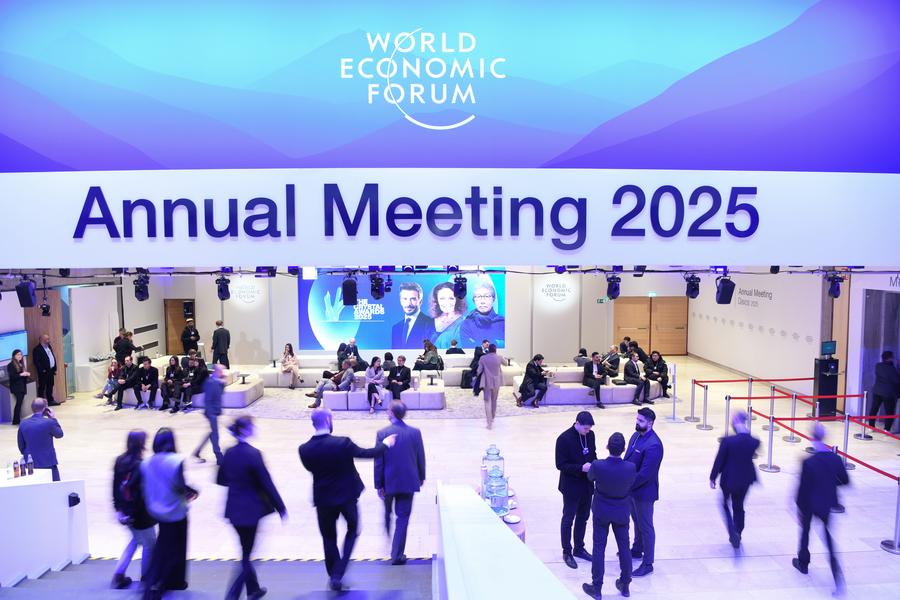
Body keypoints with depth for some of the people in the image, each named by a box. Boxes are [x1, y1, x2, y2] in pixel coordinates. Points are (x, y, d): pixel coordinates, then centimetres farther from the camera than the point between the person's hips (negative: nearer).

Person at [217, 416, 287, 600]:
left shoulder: (229, 453, -1)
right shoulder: (253, 454, -21)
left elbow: (220, 479, 11)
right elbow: (267, 483, -16)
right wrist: (281, 508, -6)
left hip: (234, 509, 7)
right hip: (251, 510, -7)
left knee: (245, 551, 21)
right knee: (246, 555, 6)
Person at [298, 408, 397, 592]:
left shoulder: (304, 449, -14)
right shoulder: (342, 443, -22)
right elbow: (367, 453, -8)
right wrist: (386, 444, 9)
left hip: (323, 499, 2)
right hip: (347, 496, -2)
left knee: (329, 538, 19)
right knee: (352, 529, 21)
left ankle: (333, 577, 29)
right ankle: (338, 574, 12)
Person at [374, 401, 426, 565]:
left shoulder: (382, 433, -11)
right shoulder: (415, 433, -7)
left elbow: (378, 461, -9)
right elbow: (421, 458, 0)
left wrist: (378, 485, -1)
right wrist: (421, 477, 16)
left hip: (389, 481, 0)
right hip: (408, 482, 1)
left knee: (387, 511, 26)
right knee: (403, 517, 8)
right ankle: (397, 555, 9)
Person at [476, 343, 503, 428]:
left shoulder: (483, 358, -6)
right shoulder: (498, 357, -3)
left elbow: (479, 370, -3)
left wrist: (477, 375, 19)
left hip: (487, 382, -2)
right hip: (496, 382, 2)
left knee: (487, 401, -2)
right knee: (494, 401, 19)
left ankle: (489, 423, -9)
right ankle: (492, 418, 34)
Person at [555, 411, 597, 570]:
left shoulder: (590, 435, -2)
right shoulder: (564, 438, -22)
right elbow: (560, 464, -19)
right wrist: (581, 468, -28)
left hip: (587, 485, 6)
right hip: (571, 487, -6)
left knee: (583, 518, 20)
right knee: (568, 519, 9)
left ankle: (579, 548, 37)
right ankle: (567, 552, 24)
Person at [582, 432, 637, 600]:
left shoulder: (597, 466, -28)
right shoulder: (631, 467, -25)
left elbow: (590, 477, -5)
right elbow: (632, 483, -3)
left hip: (601, 512, -1)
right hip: (622, 512, 1)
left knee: (599, 548, 11)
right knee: (624, 547, 18)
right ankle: (625, 585, 33)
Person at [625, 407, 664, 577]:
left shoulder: (653, 445, -28)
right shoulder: (636, 435, 0)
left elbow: (645, 474, -28)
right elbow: (628, 458, 8)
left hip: (644, 492, -8)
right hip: (631, 489, 8)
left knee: (645, 526, 6)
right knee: (637, 520, 26)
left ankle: (647, 564, 21)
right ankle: (637, 550, 46)